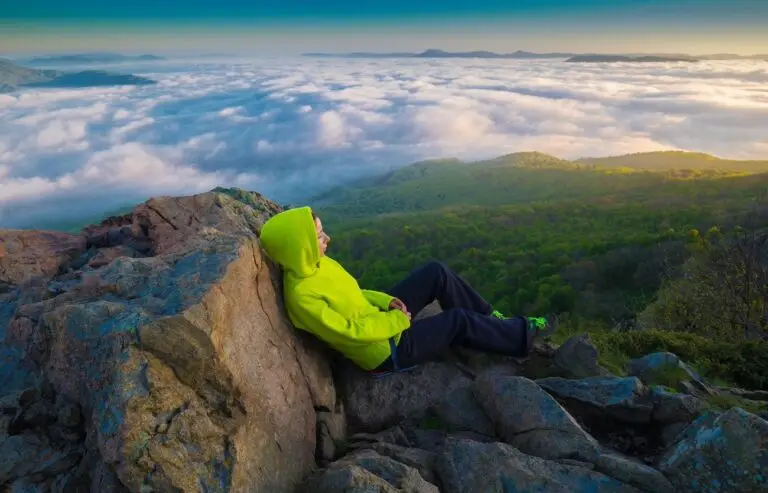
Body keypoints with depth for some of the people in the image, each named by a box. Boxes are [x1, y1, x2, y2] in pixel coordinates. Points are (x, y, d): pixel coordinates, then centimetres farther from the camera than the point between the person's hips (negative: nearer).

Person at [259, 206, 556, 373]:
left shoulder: (314, 264, -3)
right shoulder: (301, 295, -30)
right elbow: (349, 332, -28)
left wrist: (387, 302, -4)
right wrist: (397, 321, -17)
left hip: (377, 317, 8)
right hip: (385, 351, -8)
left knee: (437, 273, 1)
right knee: (458, 320, -5)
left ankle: (487, 317, 19)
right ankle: (523, 334, 19)